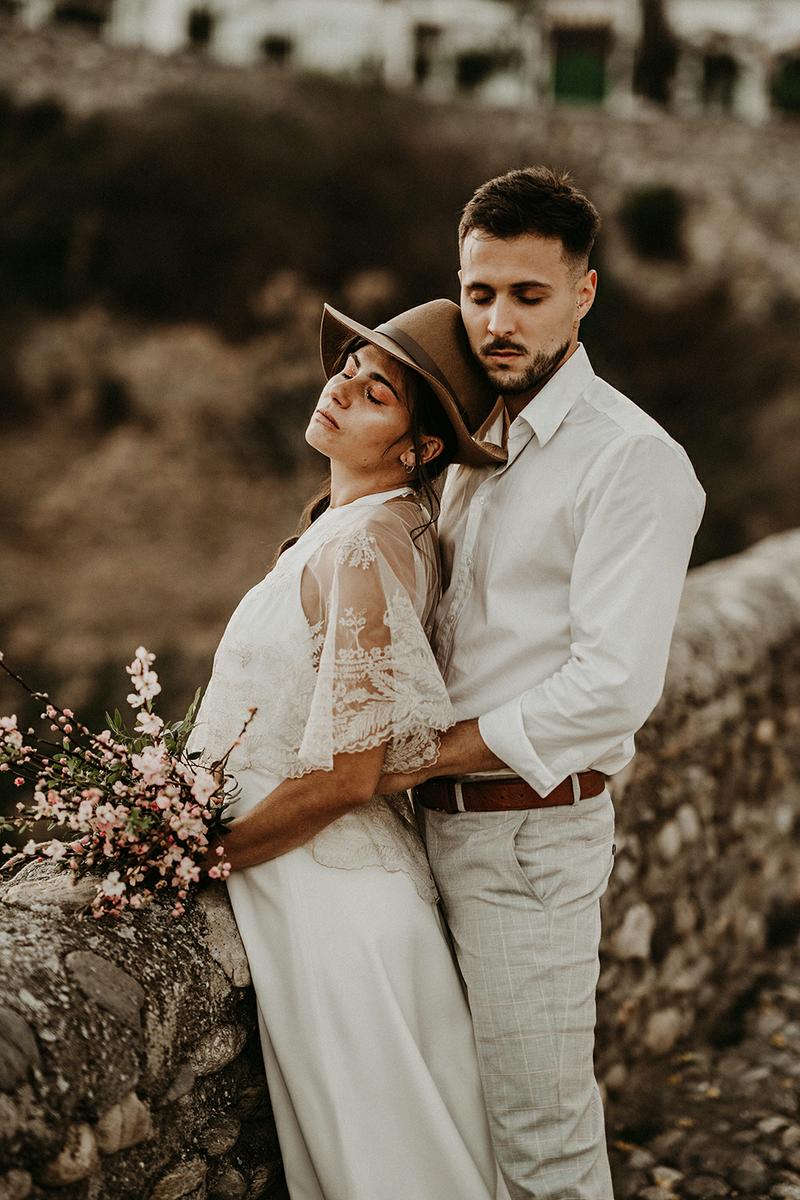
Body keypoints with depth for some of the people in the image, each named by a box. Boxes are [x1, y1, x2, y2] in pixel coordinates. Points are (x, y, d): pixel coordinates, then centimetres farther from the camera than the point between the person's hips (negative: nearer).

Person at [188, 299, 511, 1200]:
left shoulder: (363, 545, -22)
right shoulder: (369, 526, 7)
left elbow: (344, 773, -25)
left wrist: (207, 853, -12)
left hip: (329, 892, -9)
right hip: (336, 881, 9)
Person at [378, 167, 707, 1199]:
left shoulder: (632, 461, -13)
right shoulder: (478, 445, 14)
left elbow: (612, 688, -21)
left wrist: (422, 755, -16)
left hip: (531, 827, -8)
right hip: (442, 820, 8)